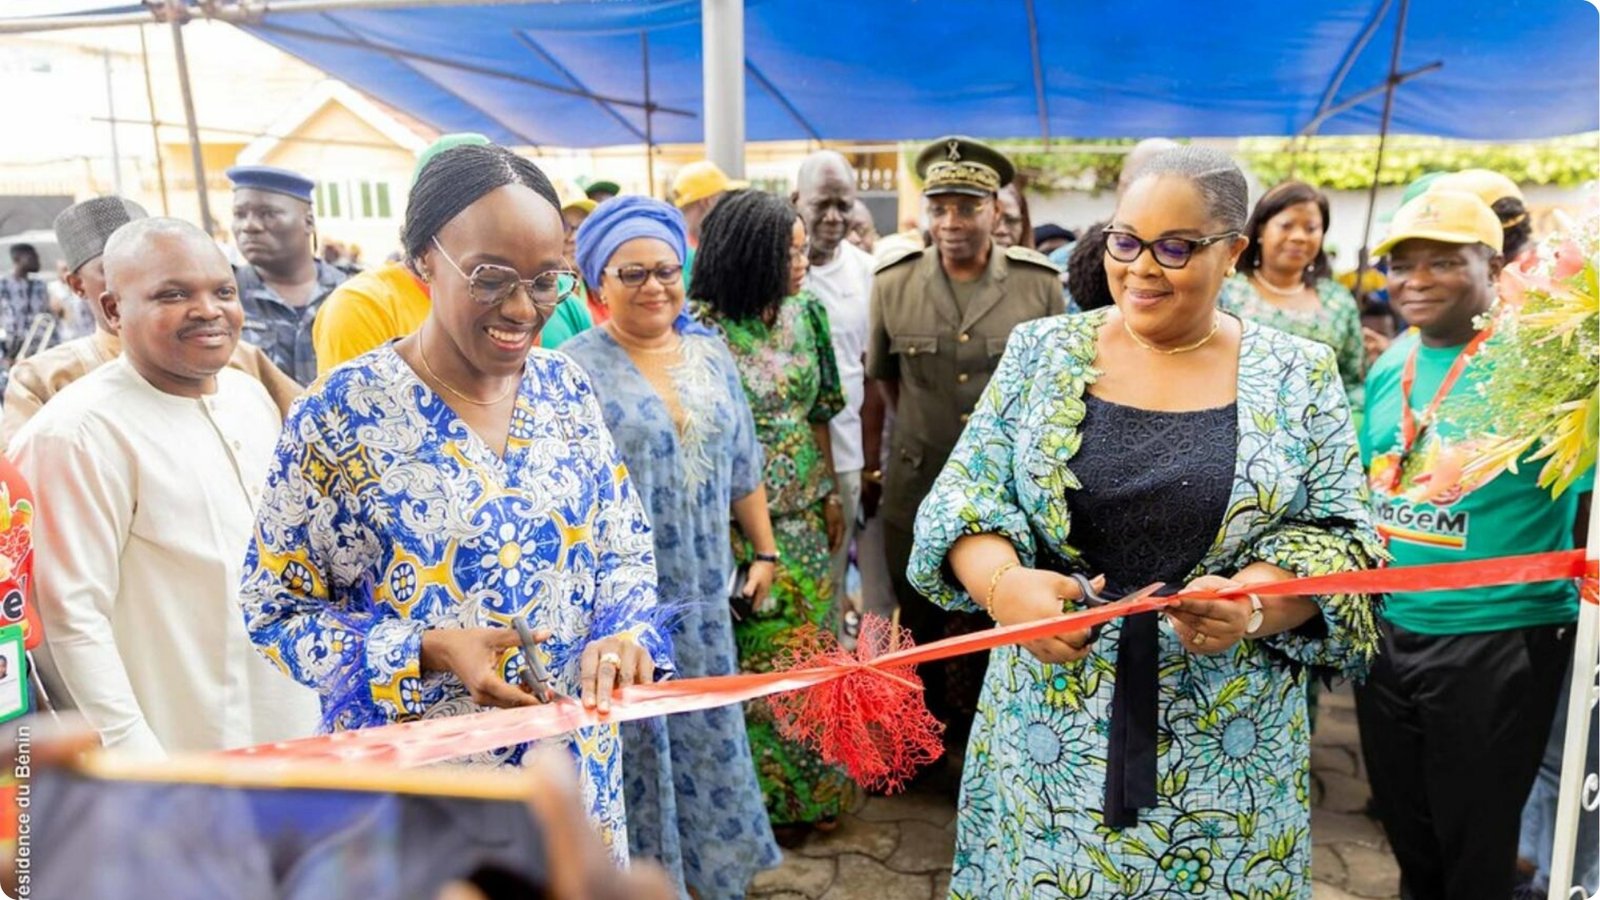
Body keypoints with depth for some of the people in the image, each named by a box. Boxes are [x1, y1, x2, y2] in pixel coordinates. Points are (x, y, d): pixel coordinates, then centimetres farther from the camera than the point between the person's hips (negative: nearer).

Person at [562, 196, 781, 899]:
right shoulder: (574, 371, -9)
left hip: (703, 591, 5)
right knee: (637, 737, 8)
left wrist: (765, 552, 11)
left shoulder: (711, 355, 6)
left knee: (707, 731, 16)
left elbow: (743, 469, 11)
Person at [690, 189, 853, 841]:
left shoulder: (804, 314, 3)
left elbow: (818, 412, 10)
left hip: (805, 512, 6)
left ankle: (815, 784, 33)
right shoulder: (702, 328, -14)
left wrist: (831, 492, 8)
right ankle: (769, 794, 26)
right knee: (756, 652, 7)